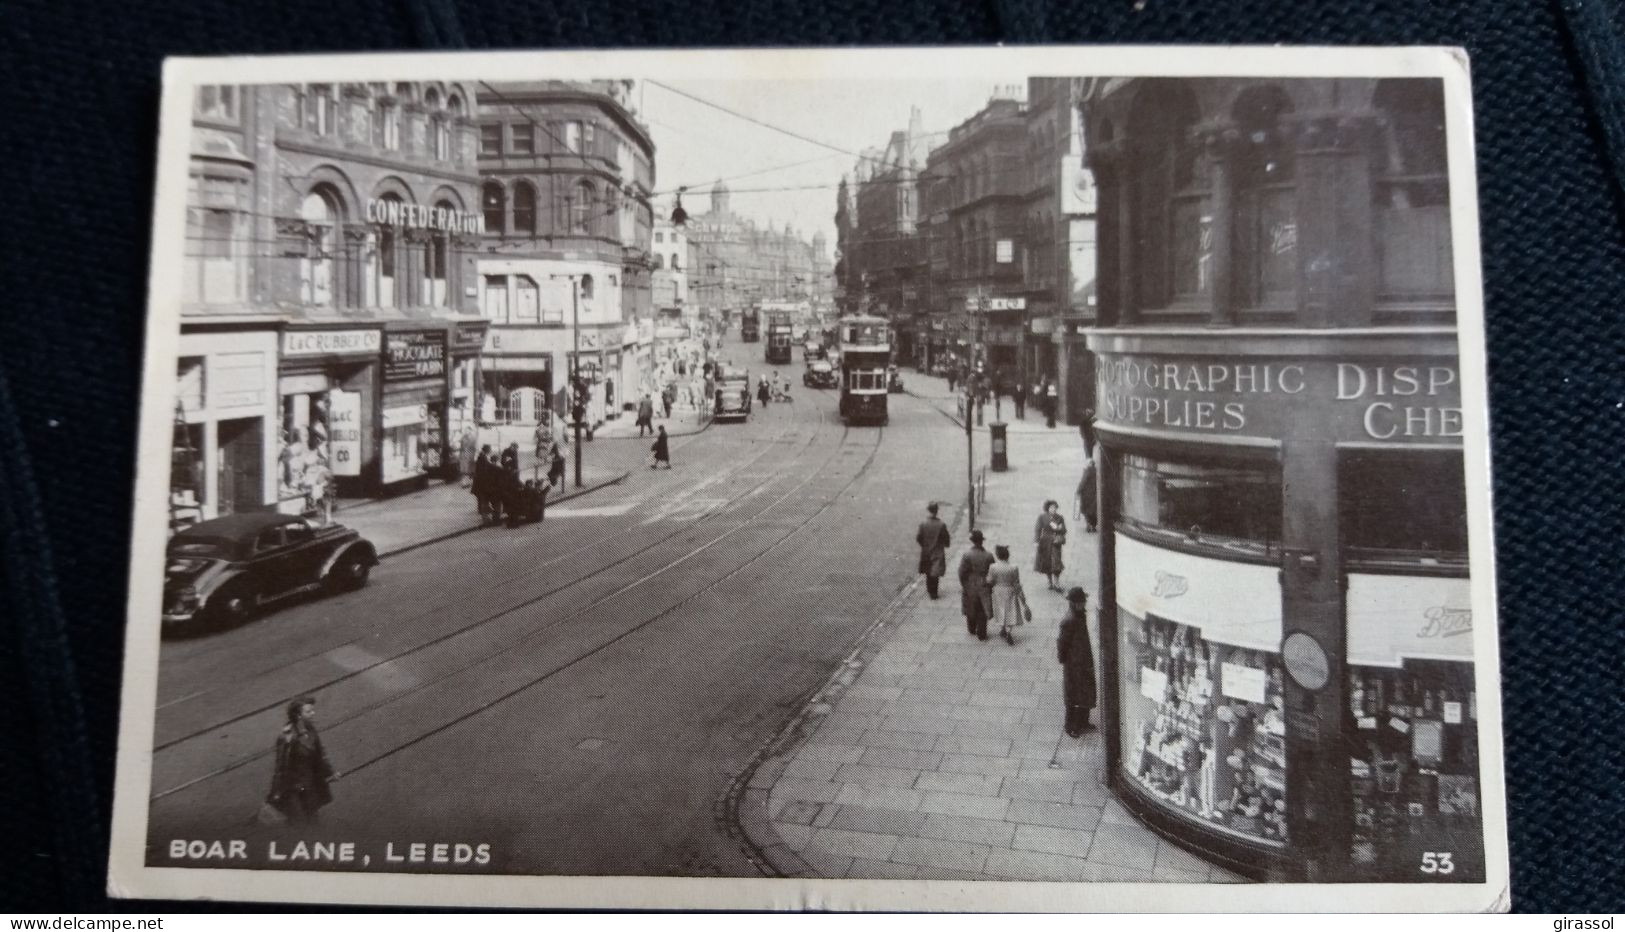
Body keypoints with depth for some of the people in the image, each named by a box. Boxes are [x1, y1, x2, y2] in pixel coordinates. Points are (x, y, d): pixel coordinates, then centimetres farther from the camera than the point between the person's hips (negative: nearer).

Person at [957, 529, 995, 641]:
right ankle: (981, 633, 15)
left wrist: (963, 586, -3)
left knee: (970, 609, 20)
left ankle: (972, 629, 36)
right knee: (982, 612, 11)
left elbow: (962, 572, -15)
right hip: (983, 587, 0)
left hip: (970, 587, 0)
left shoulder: (966, 555, -16)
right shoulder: (988, 556, -12)